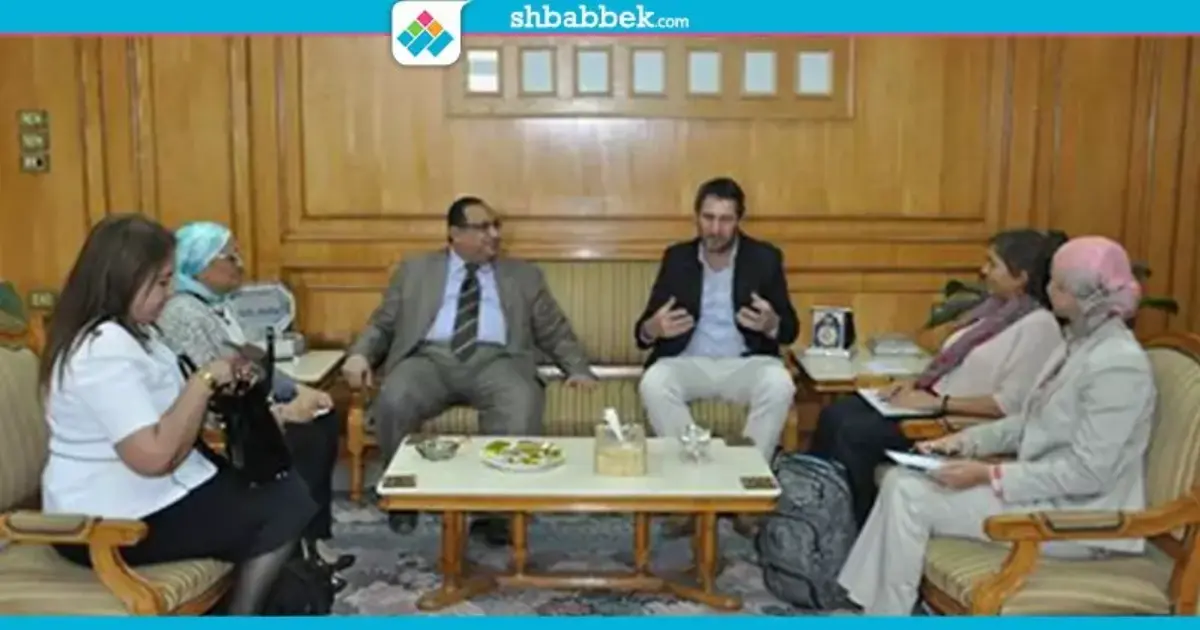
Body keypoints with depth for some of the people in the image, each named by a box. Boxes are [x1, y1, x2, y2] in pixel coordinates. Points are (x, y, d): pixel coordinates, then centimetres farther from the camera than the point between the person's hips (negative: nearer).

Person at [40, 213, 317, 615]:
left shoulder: (130, 331, 9)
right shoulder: (104, 349, -25)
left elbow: (162, 415, 15)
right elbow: (156, 456, -31)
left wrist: (218, 388, -1)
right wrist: (206, 381, -21)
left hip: (151, 495, 10)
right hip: (114, 522, -10)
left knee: (279, 483, 6)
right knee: (288, 506, -11)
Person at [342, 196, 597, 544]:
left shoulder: (524, 276, 20)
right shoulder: (415, 270, 19)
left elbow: (556, 332, 19)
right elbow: (382, 325, 17)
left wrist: (578, 368, 1)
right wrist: (361, 354, -4)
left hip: (496, 361, 0)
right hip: (430, 358, 1)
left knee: (522, 408, -34)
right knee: (392, 401, -31)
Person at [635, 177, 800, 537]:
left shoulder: (765, 258, 4)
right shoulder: (676, 258, 7)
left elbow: (790, 330, 3)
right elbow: (642, 331, 4)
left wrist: (772, 324, -22)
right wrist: (652, 329, -22)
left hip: (745, 362, -1)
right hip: (688, 362, 1)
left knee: (779, 384, -33)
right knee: (653, 383, -31)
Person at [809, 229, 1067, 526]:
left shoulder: (1038, 326, -13)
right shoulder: (994, 308, 14)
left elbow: (1010, 403, -21)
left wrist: (937, 403, -21)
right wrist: (916, 385, 3)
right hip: (935, 404, 9)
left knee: (854, 433, -20)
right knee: (834, 415, -6)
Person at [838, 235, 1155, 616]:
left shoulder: (1116, 365, -22)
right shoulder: (1080, 343, 8)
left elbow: (1087, 472, -24)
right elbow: (1030, 423, 14)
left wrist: (990, 476, -22)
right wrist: (962, 441, 1)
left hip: (1074, 516, -9)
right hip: (1042, 490, 9)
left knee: (913, 498, -15)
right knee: (901, 481, -2)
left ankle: (887, 621, 1)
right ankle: (868, 608, 3)